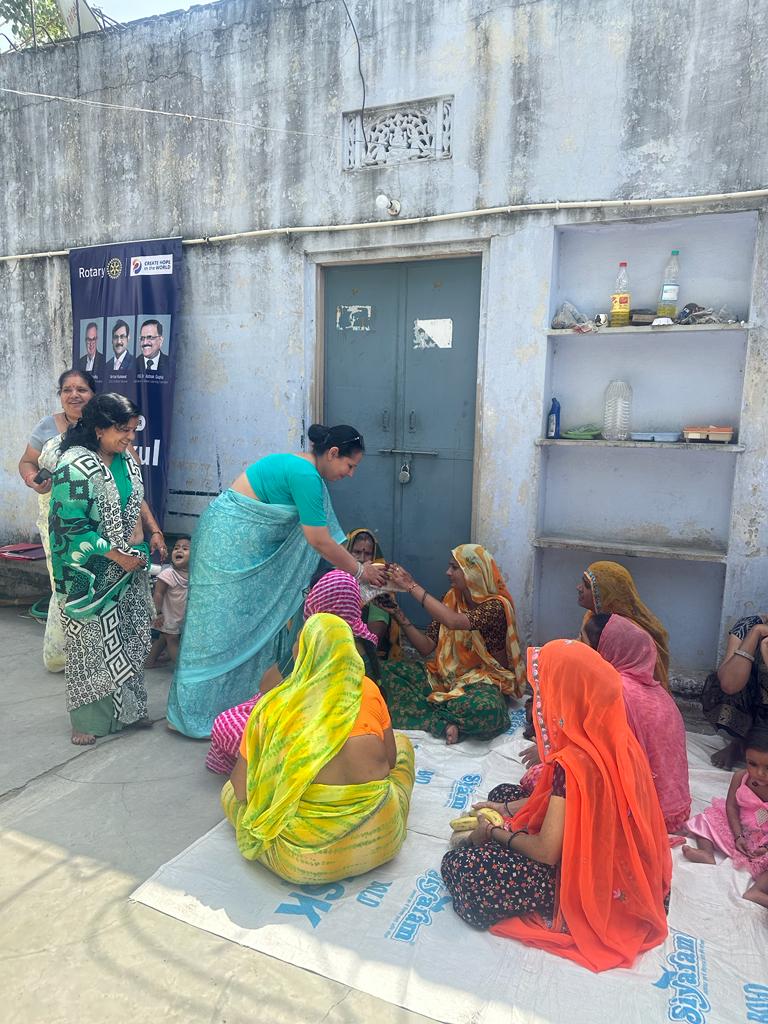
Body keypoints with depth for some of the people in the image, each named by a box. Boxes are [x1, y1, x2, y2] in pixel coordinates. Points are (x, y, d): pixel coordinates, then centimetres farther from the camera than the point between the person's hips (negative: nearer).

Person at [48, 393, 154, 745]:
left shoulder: (126, 461, 6)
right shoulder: (75, 466, -18)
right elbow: (70, 524, -20)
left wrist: (138, 541, 3)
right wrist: (116, 554, -18)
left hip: (128, 569, 7)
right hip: (91, 575, -7)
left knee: (129, 638, 13)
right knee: (94, 642, 5)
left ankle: (129, 707, 29)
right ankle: (90, 718, 21)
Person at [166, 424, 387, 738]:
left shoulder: (306, 470, 10)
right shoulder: (305, 475, -21)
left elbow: (326, 535, 12)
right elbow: (320, 542, -19)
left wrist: (353, 567, 9)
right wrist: (360, 571, -8)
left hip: (249, 547, 10)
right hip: (228, 539, -10)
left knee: (256, 625, 12)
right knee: (220, 627, -2)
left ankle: (239, 700, 22)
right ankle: (192, 713, 10)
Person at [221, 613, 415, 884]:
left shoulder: (273, 705, -4)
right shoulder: (368, 689, -1)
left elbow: (241, 790, 0)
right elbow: (392, 759, 8)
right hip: (379, 841, 2)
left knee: (229, 792, 25)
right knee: (403, 742, 27)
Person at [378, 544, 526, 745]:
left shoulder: (496, 605, -14)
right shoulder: (452, 599, 5)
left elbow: (453, 621, -33)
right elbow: (427, 647, 0)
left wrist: (412, 586, -27)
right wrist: (397, 613, -10)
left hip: (483, 681, -6)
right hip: (447, 675, 6)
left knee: (483, 708, -41)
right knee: (387, 671, -13)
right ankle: (444, 724, -23)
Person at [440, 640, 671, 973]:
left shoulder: (571, 764, -34)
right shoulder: (615, 738, -8)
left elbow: (546, 852, -26)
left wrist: (495, 832, -8)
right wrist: (507, 809, 8)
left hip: (583, 886, -8)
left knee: (458, 866, -15)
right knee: (502, 793, 17)